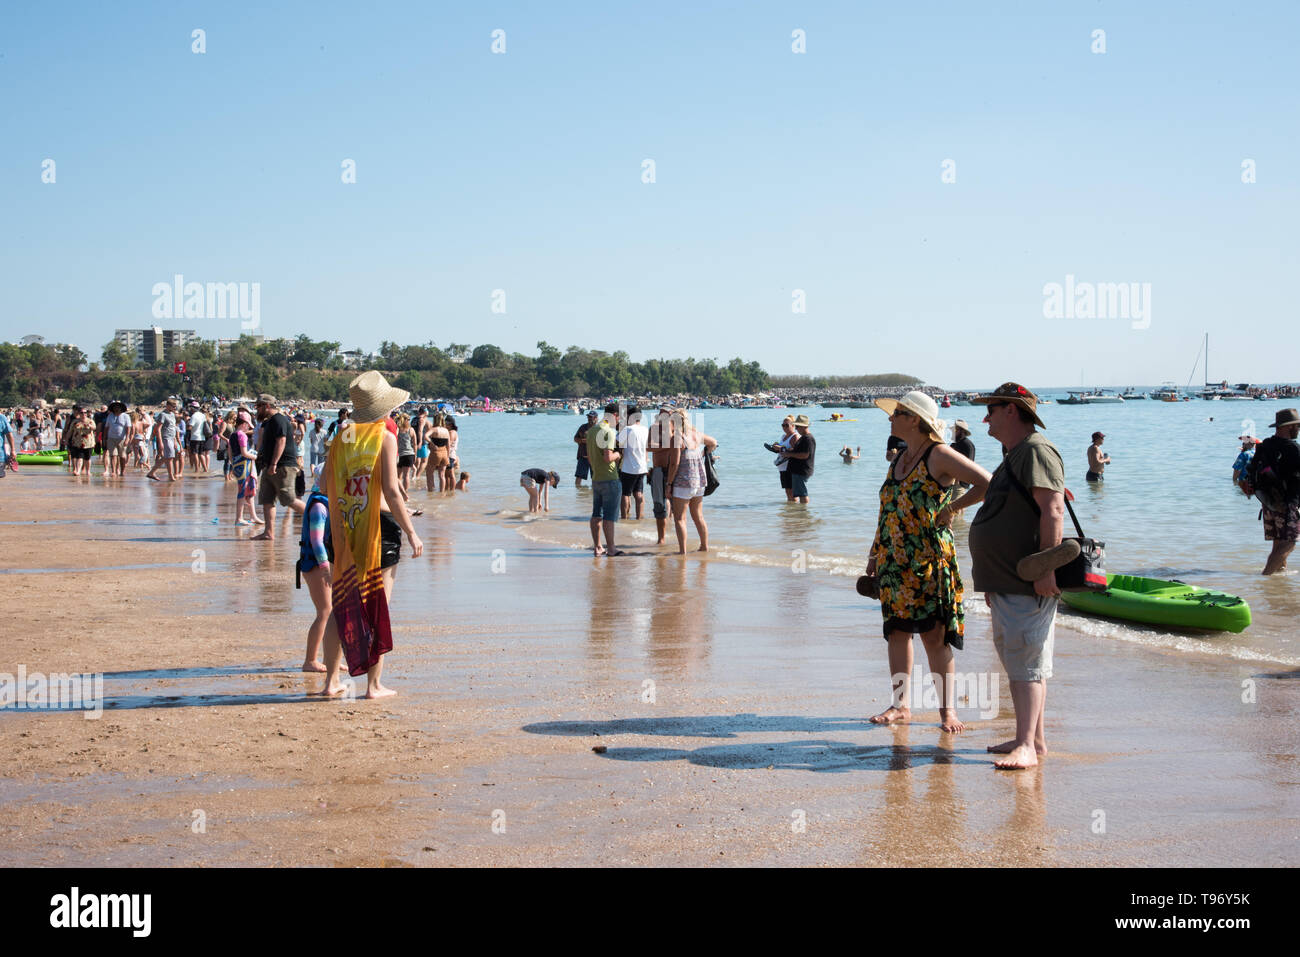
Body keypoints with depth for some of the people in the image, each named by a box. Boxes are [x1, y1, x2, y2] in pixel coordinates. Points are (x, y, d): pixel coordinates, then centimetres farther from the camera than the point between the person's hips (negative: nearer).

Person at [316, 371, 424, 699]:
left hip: (344, 529, 5)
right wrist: (411, 532, -11)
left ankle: (331, 680, 16)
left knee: (343, 604, 12)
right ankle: (374, 684, 6)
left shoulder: (342, 438, 6)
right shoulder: (385, 437, -9)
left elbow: (326, 486, 6)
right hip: (379, 525, -5)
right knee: (378, 605, 3)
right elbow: (391, 491, -15)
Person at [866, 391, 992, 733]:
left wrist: (953, 507, -12)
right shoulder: (899, 461, 15)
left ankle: (948, 709, 3)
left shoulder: (939, 455, -8)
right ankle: (901, 705, 17)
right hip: (894, 562, 7)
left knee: (935, 636, -5)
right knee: (897, 632, 9)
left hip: (929, 560, -7)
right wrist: (875, 553, 19)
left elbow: (988, 483, -12)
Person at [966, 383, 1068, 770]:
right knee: (1015, 661, 13)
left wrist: (1047, 568, -29)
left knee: (1026, 663, -12)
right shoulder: (1014, 456, 21)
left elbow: (1052, 510, -22)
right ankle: (1032, 738, 19)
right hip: (1007, 582, 11)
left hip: (1031, 584, -11)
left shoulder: (1036, 451, -12)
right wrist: (992, 580, 28)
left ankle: (1026, 747, -13)